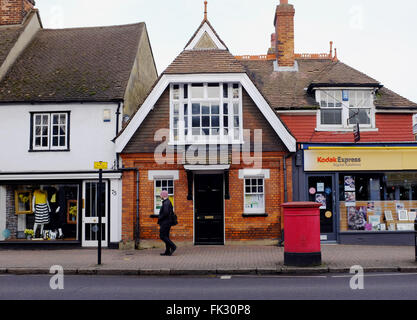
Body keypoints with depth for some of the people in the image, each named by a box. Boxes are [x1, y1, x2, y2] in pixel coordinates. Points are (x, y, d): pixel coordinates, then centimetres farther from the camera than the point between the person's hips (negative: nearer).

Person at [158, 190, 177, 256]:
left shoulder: (166, 203, -16)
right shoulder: (168, 202, 17)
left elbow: (166, 213, -26)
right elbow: (172, 213, 21)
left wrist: (159, 218, -14)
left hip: (165, 222, -10)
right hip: (168, 222, 10)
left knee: (162, 236, -7)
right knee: (166, 236, 9)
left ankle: (173, 246, -9)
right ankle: (167, 251, 9)